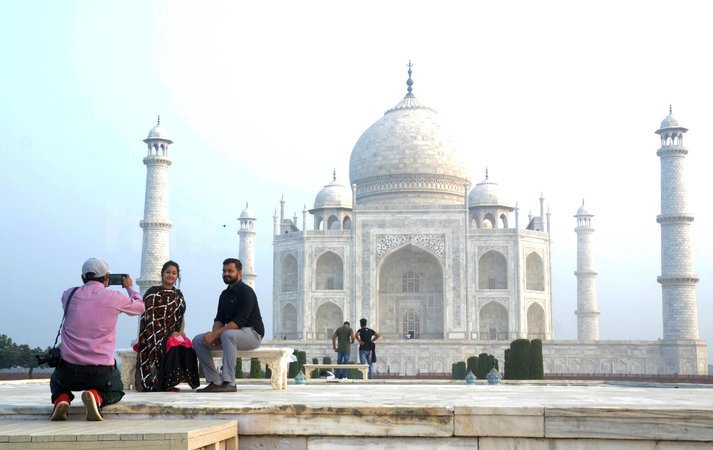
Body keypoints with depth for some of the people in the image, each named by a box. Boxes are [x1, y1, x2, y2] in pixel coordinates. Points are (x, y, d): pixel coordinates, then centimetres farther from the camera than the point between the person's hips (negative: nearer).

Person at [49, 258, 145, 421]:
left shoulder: (69, 295, 3)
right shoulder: (114, 298, -4)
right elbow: (140, 306, 17)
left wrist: (87, 285, 39)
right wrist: (129, 287, 34)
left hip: (70, 367, 3)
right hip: (101, 371, -2)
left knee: (57, 382, 37)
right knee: (116, 391, 29)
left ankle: (61, 399, 0)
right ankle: (96, 396, -8)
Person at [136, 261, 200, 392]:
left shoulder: (178, 294, 19)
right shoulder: (153, 292, 1)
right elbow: (149, 317, -8)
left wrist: (181, 331, -2)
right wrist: (168, 333, -15)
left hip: (176, 334, 5)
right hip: (157, 336, -5)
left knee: (187, 346, -25)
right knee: (172, 346, -33)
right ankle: (166, 384, -23)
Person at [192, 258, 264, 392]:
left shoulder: (246, 291, -13)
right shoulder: (225, 294, 14)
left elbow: (240, 321, -23)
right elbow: (219, 319, 10)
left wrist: (216, 334, -27)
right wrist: (214, 333, -13)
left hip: (252, 333, -9)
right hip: (232, 332, 9)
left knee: (227, 335, -40)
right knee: (198, 341, -6)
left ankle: (229, 383, -38)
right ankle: (215, 382, -10)